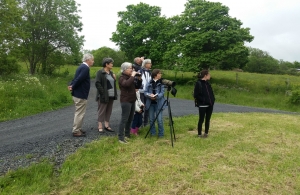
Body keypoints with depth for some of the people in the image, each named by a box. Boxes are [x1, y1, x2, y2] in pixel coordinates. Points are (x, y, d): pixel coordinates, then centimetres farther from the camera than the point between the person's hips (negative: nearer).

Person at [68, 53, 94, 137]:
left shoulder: (82, 67, 15)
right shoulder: (86, 68, -18)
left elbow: (76, 78, 13)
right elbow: (79, 79, -26)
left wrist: (71, 85, -1)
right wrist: (73, 87, -13)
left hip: (78, 94, 10)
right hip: (81, 95, -10)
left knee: (79, 113, 19)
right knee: (79, 113, -1)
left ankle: (78, 129, 29)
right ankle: (76, 131, 7)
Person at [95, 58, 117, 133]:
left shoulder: (111, 72, 14)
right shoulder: (100, 72, -8)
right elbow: (97, 83, -15)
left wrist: (114, 79, 2)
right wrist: (103, 93, -18)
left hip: (111, 95, 7)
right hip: (104, 96, -7)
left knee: (109, 111, 12)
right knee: (102, 111, 1)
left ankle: (106, 125, 21)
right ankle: (100, 127, 8)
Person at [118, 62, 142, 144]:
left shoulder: (129, 77, 14)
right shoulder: (122, 78, -11)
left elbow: (137, 86, 16)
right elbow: (127, 84, -33)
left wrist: (139, 79, 2)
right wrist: (132, 76, -23)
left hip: (132, 100, 9)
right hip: (126, 101, -8)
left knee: (130, 119, 13)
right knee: (124, 119, -8)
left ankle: (127, 134, 24)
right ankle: (120, 137, -4)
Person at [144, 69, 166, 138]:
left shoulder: (161, 83, -2)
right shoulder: (150, 83, 5)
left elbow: (162, 93, -9)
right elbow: (145, 92, 1)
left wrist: (156, 96, -26)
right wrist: (149, 95, -20)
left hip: (158, 103, -3)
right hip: (150, 103, 3)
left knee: (159, 119, -3)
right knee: (151, 119, 10)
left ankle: (161, 134, 13)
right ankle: (153, 133, 26)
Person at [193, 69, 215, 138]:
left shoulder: (207, 83, 11)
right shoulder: (198, 83, -10)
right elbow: (196, 95, -13)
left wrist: (212, 100, 4)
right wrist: (203, 100, -16)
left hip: (210, 105, 7)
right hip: (202, 105, -7)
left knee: (208, 119, 13)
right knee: (201, 120, 2)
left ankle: (206, 133, 25)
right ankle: (199, 134, 14)